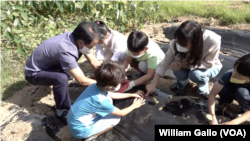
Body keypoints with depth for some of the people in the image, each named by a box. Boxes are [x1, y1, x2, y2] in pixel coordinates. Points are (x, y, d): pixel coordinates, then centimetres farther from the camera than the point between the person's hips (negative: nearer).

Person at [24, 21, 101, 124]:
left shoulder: (76, 37, -16)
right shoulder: (65, 50, -40)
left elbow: (94, 62, -8)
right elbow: (82, 81, -34)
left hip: (48, 64, 8)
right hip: (34, 73, -7)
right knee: (61, 78, -35)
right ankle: (62, 112, -12)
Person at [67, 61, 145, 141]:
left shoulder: (95, 86, -9)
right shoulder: (101, 101, -31)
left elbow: (113, 95, 12)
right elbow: (121, 113, -12)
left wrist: (132, 95, 18)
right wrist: (134, 106, 6)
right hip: (80, 130, -7)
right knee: (116, 118, -3)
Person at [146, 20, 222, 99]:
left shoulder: (212, 40, -37)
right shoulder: (175, 44, -28)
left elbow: (208, 64, -26)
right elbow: (164, 64, -20)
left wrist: (183, 64, -33)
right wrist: (153, 84, -23)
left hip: (210, 67, -2)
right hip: (188, 66, 3)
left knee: (195, 74, -34)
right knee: (178, 71, -29)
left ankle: (204, 87, 2)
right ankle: (182, 82, 9)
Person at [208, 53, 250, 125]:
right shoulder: (229, 74, -33)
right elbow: (212, 93, -32)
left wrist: (234, 122, -47)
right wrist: (213, 118, -40)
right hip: (235, 90, 2)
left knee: (241, 91, -36)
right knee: (223, 89, -32)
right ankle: (225, 101, 3)